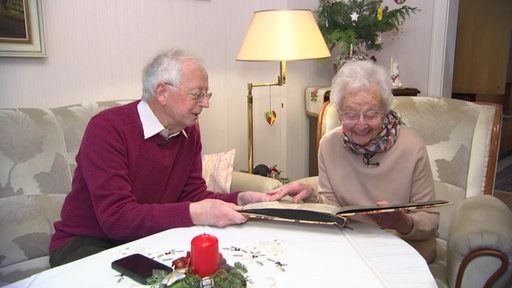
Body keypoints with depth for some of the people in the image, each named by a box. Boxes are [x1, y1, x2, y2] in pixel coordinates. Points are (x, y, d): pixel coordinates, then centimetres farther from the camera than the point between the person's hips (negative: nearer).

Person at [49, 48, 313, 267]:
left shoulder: (189, 133, 0)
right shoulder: (107, 128, -21)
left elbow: (194, 195, 1)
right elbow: (116, 217, -28)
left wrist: (241, 199, -16)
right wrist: (195, 214, -36)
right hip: (87, 241, -4)